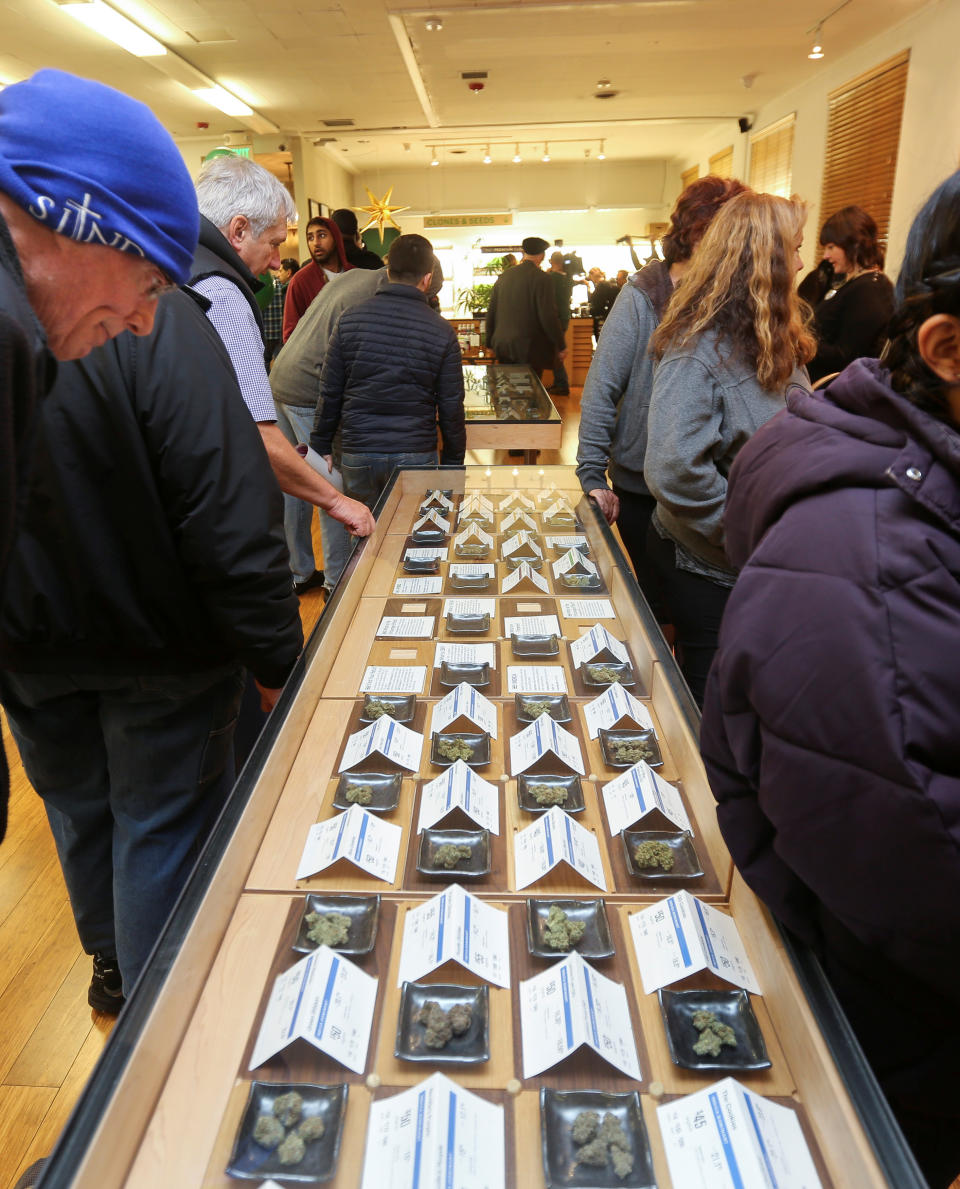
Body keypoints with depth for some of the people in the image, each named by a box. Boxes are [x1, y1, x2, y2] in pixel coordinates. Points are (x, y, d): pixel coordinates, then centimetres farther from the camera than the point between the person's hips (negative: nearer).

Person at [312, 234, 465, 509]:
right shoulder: (442, 331, -3)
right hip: (415, 456, -1)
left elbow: (330, 392, 2)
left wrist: (322, 446, 14)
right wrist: (453, 464, 11)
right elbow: (451, 407, 0)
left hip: (357, 455, 1)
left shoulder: (350, 319, 0)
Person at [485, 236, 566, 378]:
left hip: (502, 346, 6)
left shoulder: (504, 276, 8)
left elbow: (491, 312, 12)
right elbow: (549, 317, -14)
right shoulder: (541, 278, -10)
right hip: (529, 349, -6)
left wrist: (491, 343, 21)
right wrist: (561, 346, -4)